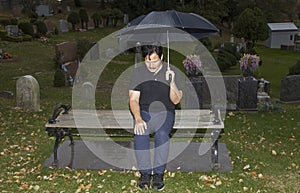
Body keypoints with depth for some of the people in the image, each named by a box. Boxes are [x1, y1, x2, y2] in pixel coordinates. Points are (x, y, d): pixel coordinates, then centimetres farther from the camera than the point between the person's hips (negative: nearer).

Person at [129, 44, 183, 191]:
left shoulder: (172, 71, 0)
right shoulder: (138, 72, 2)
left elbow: (176, 100, -3)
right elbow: (133, 99, -4)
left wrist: (172, 82, -21)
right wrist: (138, 119, -22)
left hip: (165, 112, -1)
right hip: (144, 112, 1)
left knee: (162, 134, -33)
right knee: (139, 133, -31)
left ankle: (159, 173, -18)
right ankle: (145, 172, -16)